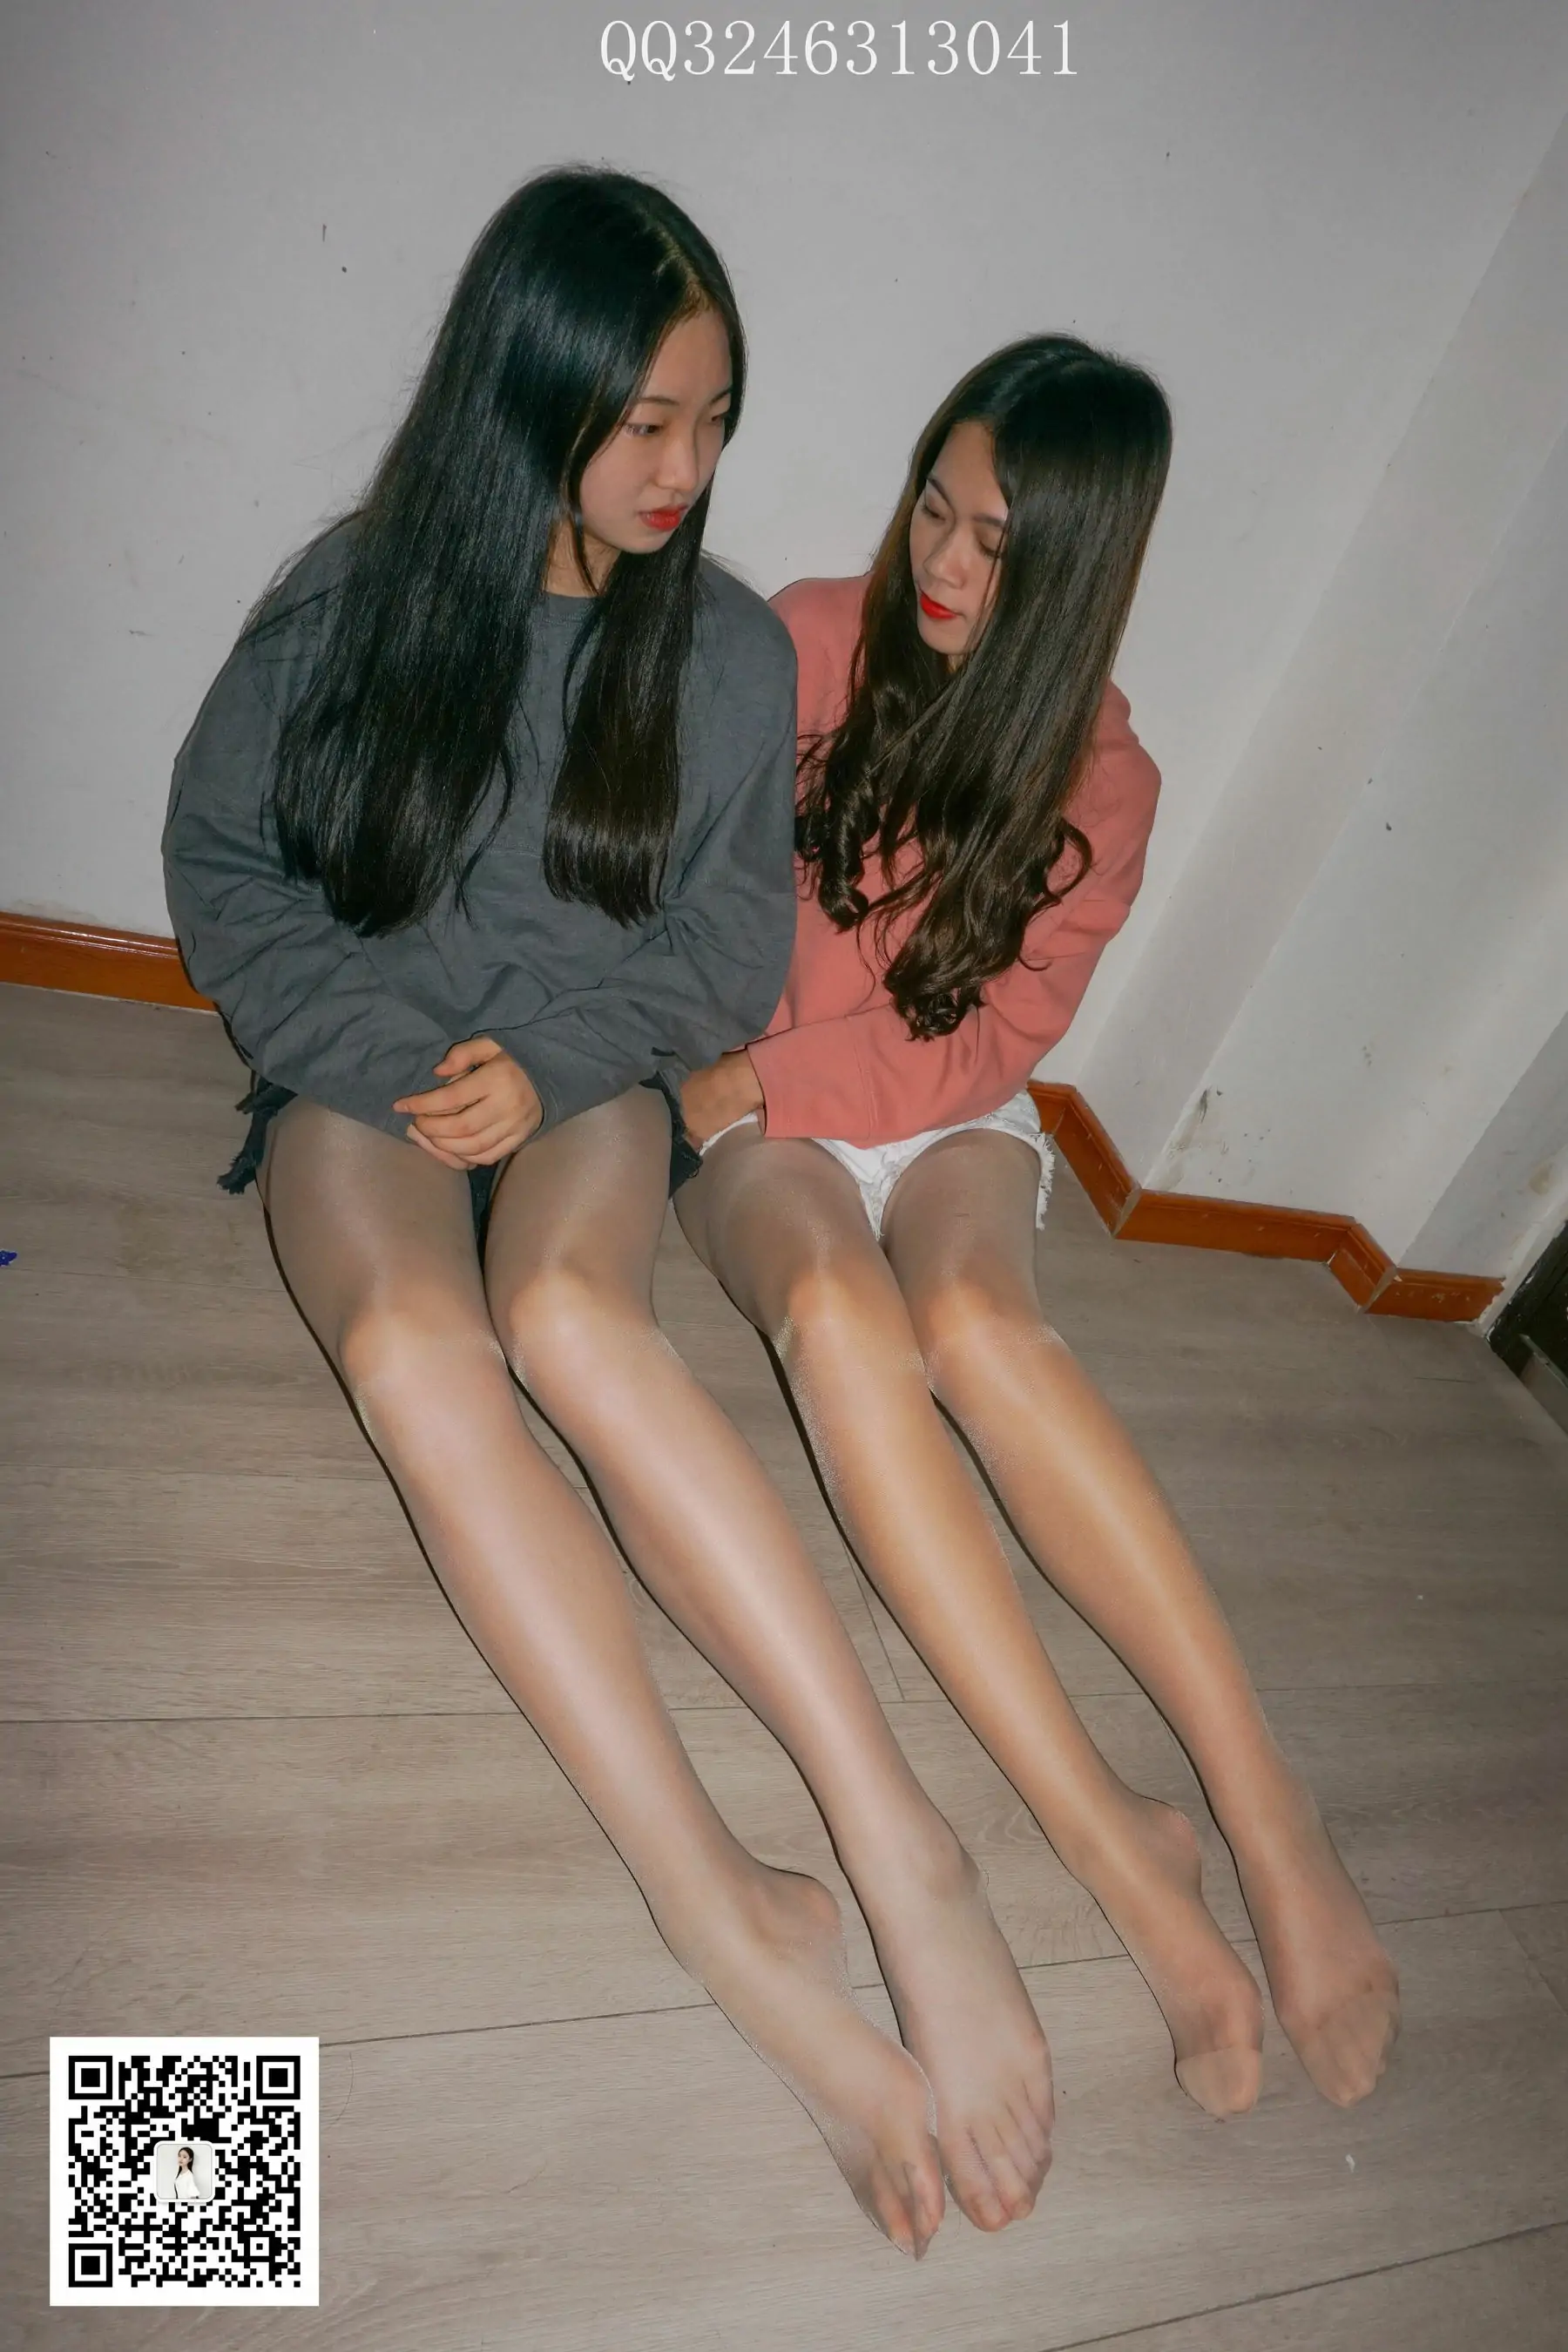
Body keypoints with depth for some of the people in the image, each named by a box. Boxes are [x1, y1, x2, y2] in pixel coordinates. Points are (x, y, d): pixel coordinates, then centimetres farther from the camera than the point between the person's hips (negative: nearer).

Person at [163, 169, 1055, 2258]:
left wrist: (547, 1054, -13)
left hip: (593, 1071, 0)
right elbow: (223, 858, 6)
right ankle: (741, 1927, -37)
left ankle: (898, 1852, -38)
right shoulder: (356, 594, 3)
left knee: (569, 1310, -37)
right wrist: (374, 1048, -9)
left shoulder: (731, 649, 4)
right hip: (365, 1065, 1)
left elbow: (732, 941, 4)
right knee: (411, 1345, -34)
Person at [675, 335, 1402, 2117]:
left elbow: (986, 1037, -5)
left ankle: (1269, 1825, -32)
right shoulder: (805, 640, -2)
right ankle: (1114, 1841, -34)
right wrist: (710, 1075, -15)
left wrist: (770, 1076, -17)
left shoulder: (1097, 778, 0)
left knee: (975, 1318, -35)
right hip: (747, 1109, 0)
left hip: (945, 1112, 1)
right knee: (838, 1309, -35)